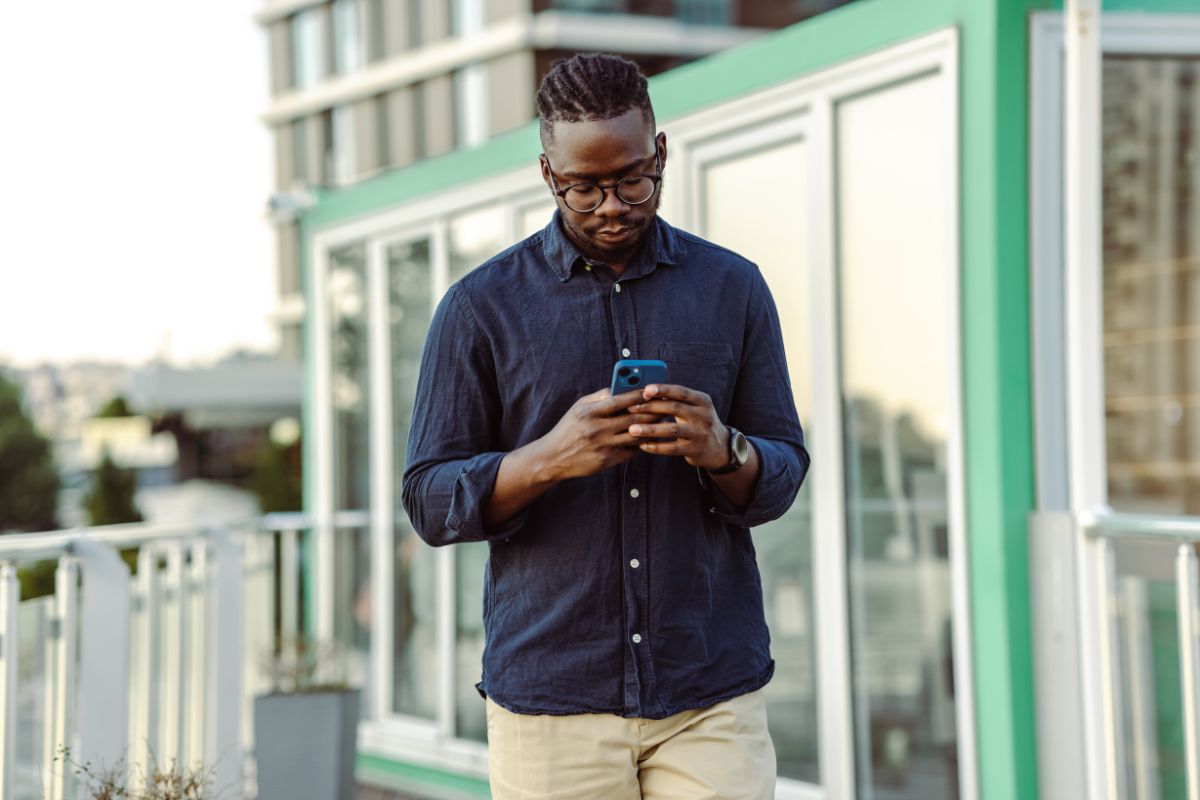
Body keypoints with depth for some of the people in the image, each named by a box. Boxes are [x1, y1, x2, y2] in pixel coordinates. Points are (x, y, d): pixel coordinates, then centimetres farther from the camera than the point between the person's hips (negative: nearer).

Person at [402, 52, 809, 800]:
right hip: (551, 700, -1)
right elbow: (430, 499, 0)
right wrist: (550, 460, -18)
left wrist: (722, 452, -15)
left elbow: (785, 474, 8)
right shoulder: (482, 307, 2)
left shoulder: (733, 288, 8)